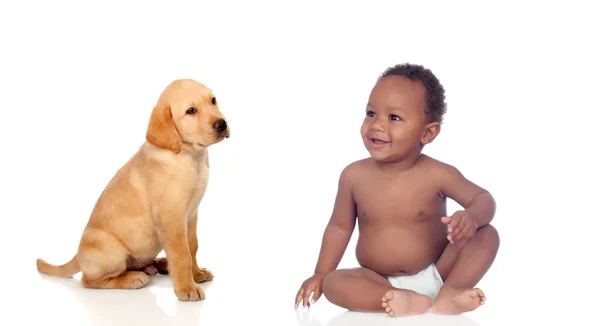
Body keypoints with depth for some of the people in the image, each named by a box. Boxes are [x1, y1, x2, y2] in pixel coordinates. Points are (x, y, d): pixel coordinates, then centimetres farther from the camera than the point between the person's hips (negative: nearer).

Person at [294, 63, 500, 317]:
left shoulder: (437, 174, -13)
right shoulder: (354, 175, -7)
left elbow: (483, 198, -6)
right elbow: (340, 227, 4)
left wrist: (472, 216, -31)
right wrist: (320, 274, 1)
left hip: (435, 274, -1)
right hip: (380, 283, 1)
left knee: (486, 234, -19)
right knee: (333, 282, -26)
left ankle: (449, 294, -33)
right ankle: (408, 302, -37)